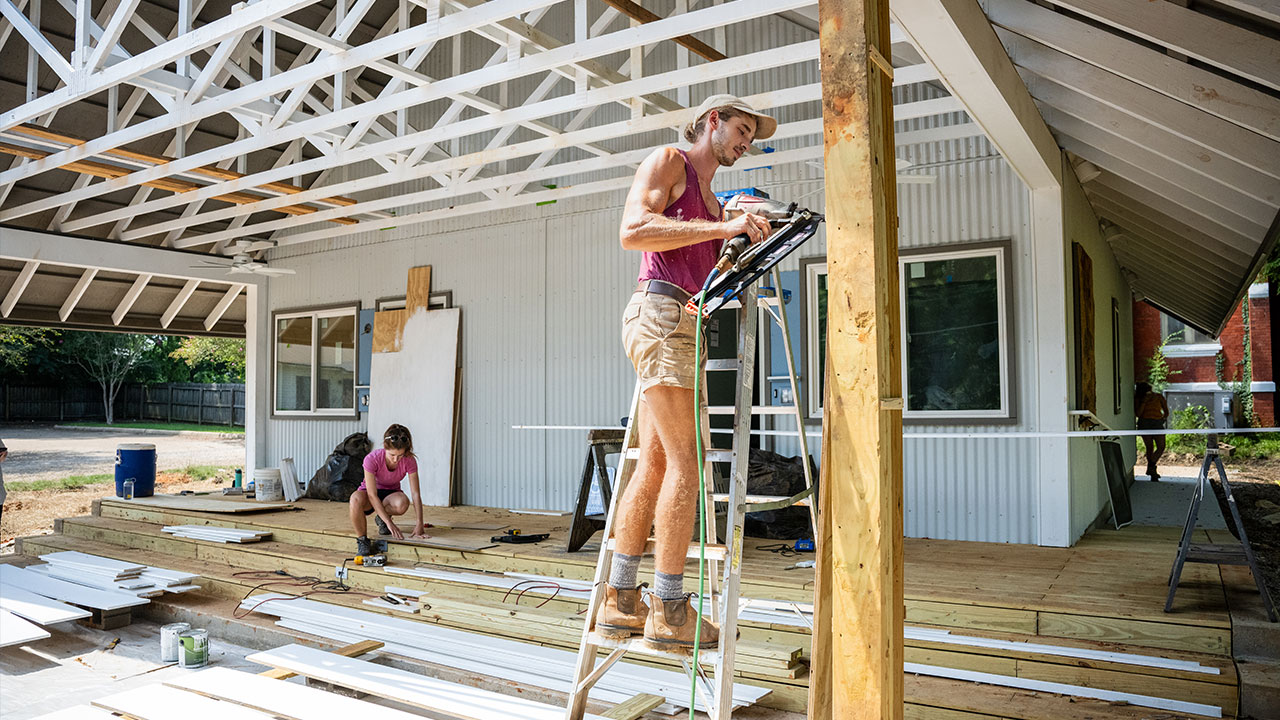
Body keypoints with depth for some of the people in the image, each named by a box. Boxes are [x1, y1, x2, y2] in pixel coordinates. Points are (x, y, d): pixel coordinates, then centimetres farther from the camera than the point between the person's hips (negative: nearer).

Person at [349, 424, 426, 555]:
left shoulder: (409, 461, -22)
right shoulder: (372, 459, -30)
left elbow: (416, 493, -20)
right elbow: (372, 495, -30)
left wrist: (419, 523, -29)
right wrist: (390, 523, -35)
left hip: (391, 494, 2)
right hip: (369, 494, -2)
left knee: (403, 503, -36)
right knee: (356, 499, -40)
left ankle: (381, 519, -2)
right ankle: (362, 540, -21)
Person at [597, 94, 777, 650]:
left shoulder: (712, 202, 29)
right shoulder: (667, 162, 4)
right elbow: (632, 230, -13)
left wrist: (749, 241, 10)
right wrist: (722, 228, -16)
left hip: (686, 327, 9)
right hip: (660, 313, -9)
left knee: (654, 464, 4)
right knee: (684, 460, -13)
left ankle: (619, 601, 8)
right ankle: (669, 609, -9)